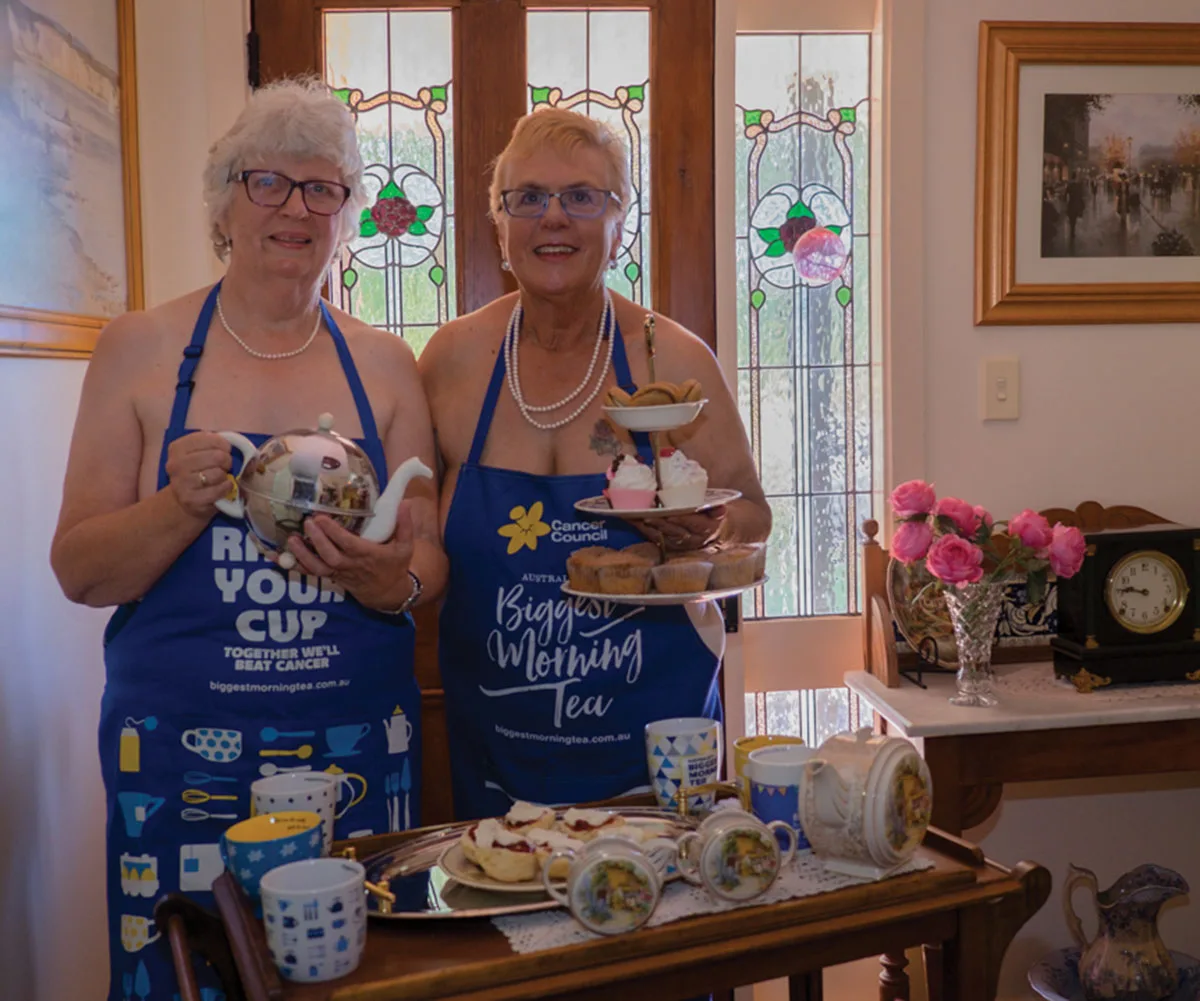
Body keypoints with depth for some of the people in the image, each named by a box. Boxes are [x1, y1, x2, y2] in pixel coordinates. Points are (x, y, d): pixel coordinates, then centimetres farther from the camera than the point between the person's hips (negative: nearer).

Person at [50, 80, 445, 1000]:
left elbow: (427, 558, 6)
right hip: (179, 749, -1)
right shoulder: (142, 350, 0)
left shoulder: (385, 366, 5)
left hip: (358, 743, 2)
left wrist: (389, 583, -16)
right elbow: (79, 570, -1)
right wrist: (186, 507, -19)